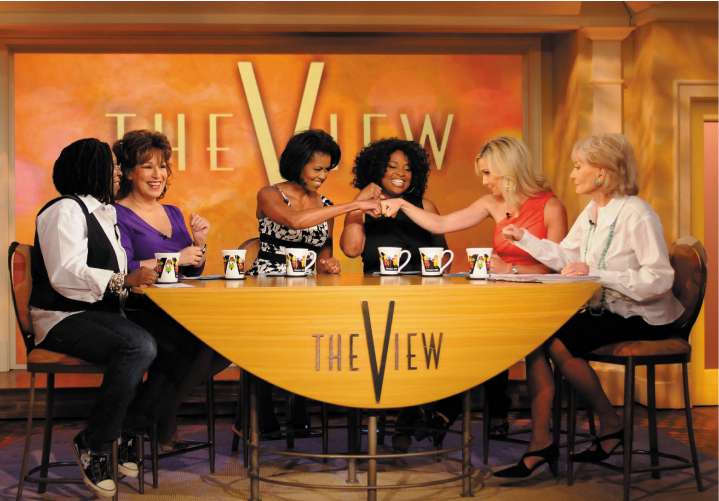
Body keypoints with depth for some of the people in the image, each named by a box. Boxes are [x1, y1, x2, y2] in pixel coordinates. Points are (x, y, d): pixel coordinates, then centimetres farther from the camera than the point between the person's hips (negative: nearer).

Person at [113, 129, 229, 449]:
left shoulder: (173, 214, 19)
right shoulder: (118, 216, -4)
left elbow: (193, 272, 20)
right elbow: (124, 271, -17)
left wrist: (199, 243, 1)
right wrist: (176, 258, -15)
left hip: (177, 312, 7)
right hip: (137, 313, -7)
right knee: (203, 342, -29)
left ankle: (156, 409, -4)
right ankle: (157, 422, -7)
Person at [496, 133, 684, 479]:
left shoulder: (636, 214, -18)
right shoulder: (591, 211, 10)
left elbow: (659, 280, -25)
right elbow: (564, 257, 13)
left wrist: (595, 273, -28)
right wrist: (524, 238, 2)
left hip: (643, 318, -8)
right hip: (608, 310, 8)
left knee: (559, 344, -24)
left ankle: (611, 425, -1)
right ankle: (541, 443, -14)